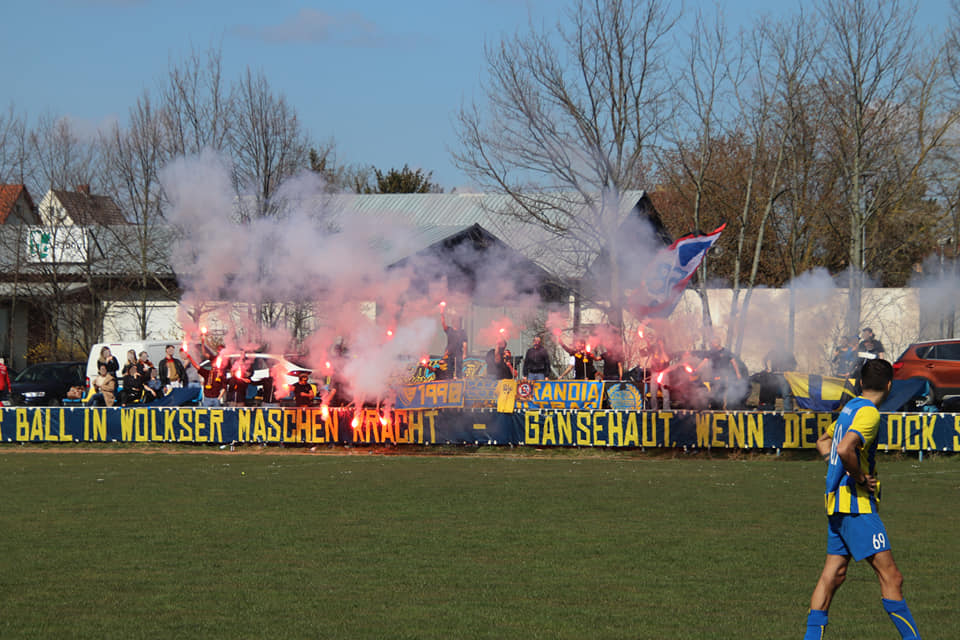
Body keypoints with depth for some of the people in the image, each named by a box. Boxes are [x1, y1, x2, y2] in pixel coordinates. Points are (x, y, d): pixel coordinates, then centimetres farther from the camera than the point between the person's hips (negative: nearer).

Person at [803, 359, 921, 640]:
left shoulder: (851, 407, 15)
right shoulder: (869, 413, -14)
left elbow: (823, 442, 30)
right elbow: (845, 449, -30)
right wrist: (861, 477, -15)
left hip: (836, 500, 10)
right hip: (856, 503, -10)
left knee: (832, 574, 10)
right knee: (890, 577, -9)